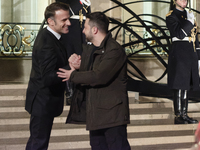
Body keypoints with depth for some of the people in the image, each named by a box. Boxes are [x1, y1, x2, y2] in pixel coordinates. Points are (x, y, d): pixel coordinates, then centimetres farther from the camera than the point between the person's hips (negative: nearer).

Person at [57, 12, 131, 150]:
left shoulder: (114, 50, -16)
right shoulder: (89, 48, 15)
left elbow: (99, 76, -26)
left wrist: (73, 75, -13)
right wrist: (77, 65, -8)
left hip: (112, 112, -9)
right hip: (95, 112, 9)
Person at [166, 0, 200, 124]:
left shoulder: (189, 15, 19)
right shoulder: (171, 16, -4)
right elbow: (179, 34, -18)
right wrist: (189, 21, -15)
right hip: (179, 54, -7)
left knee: (186, 85, 9)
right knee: (179, 86, -7)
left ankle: (184, 114, 13)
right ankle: (178, 116, -4)